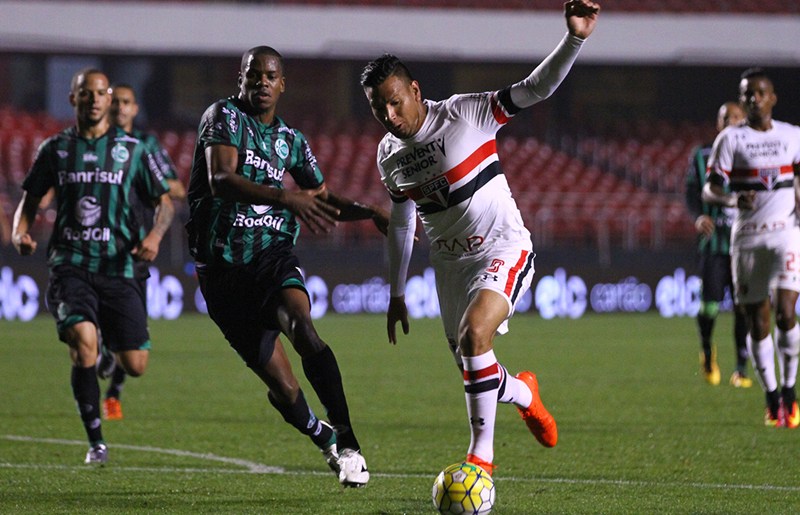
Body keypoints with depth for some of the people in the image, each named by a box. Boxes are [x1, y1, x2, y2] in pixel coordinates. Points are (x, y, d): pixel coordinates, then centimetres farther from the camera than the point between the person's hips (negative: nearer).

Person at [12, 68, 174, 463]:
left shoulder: (132, 149, 7)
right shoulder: (55, 149, 10)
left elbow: (163, 202, 10)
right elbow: (30, 199, 16)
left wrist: (154, 235, -11)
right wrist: (20, 232, -5)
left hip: (120, 266, 1)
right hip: (70, 265, -1)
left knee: (135, 366, -2)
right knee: (83, 342, -25)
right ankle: (96, 441, -13)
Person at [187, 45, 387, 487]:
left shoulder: (291, 140, 13)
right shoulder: (224, 117, -4)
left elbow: (322, 198, 28)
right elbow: (221, 180, -23)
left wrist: (368, 212, 9)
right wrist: (286, 198, -36)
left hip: (272, 253, 2)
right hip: (222, 264, -2)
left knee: (301, 324, -31)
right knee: (279, 383, -3)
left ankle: (346, 441, -32)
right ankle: (322, 438, 28)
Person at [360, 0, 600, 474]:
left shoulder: (465, 114, -13)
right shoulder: (389, 156, 4)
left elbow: (534, 90, -16)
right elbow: (401, 221, 17)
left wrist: (575, 39, -31)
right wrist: (397, 293, 20)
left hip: (504, 248, -6)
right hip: (451, 263, 6)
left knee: (474, 333, -30)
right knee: (476, 377, 4)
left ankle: (482, 453, -20)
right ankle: (523, 393, 41)